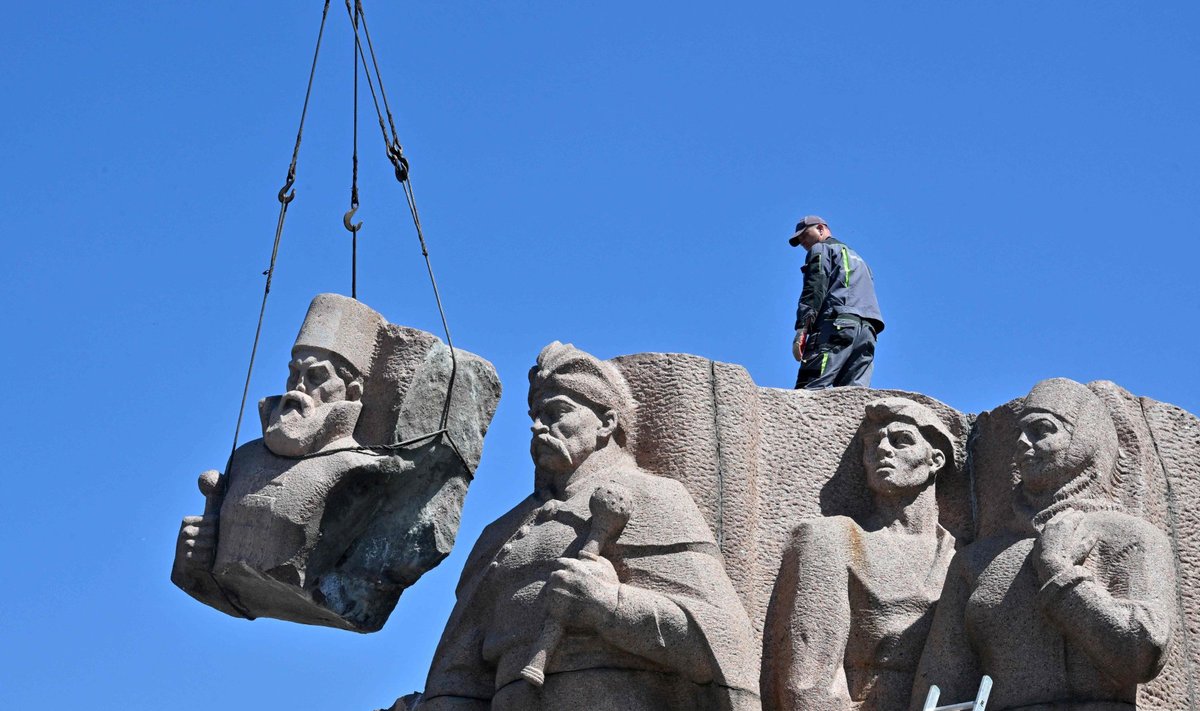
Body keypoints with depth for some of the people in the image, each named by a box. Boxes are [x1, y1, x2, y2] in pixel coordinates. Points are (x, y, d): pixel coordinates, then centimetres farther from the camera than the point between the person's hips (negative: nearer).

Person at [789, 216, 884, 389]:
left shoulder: (821, 249, 13)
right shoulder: (857, 258, 38)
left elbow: (815, 289, -4)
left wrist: (802, 328, -15)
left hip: (837, 323, -8)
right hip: (867, 331, 8)